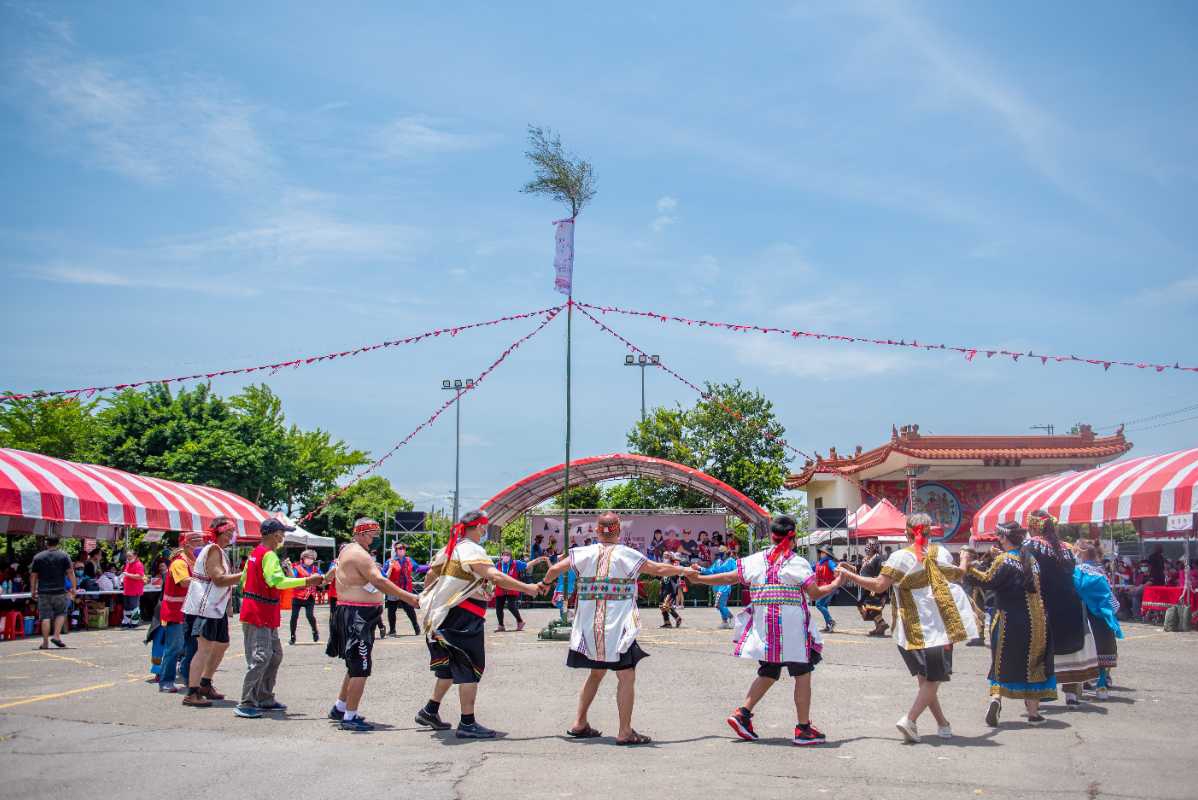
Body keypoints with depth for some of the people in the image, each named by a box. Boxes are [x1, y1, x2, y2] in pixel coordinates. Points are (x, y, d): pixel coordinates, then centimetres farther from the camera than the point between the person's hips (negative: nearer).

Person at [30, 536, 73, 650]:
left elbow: (33, 576, 4)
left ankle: (45, 643, 1)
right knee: (61, 613, 15)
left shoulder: (38, 557, 5)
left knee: (45, 617, 2)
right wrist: (73, 588, 1)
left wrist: (33, 591, 11)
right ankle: (56, 636, 0)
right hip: (60, 591, -1)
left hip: (43, 592, 1)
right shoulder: (64, 556, 1)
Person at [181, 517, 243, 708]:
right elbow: (219, 579, -22)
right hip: (205, 606, -11)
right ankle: (192, 694, -11)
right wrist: (244, 575, -23)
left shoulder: (220, 551, 18)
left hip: (215, 607, 11)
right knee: (205, 648, -12)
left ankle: (205, 685, 31)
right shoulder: (213, 550, -14)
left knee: (222, 645, 19)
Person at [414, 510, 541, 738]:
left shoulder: (449, 548, 12)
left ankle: (430, 711, 27)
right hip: (465, 618, -9)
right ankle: (467, 724, -1)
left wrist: (429, 601, 31)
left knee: (450, 667, 21)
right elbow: (496, 576, -26)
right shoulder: (472, 550, -15)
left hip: (443, 616, 9)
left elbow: (430, 576, 19)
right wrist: (527, 588, -24)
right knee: (470, 669, -3)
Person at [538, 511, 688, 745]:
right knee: (627, 677, 1)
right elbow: (658, 569, -1)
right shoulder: (626, 555, -7)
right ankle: (625, 732, 0)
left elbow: (556, 568, 5)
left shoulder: (585, 553, 2)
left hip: (590, 629, 5)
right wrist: (683, 570, 15)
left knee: (596, 673, 21)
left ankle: (579, 724, 23)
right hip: (617, 628, -5)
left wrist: (545, 583, 26)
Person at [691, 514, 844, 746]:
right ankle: (803, 728, 5)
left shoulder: (755, 560, 5)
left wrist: (699, 579, 23)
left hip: (763, 628, 5)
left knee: (768, 673, 18)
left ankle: (742, 713, 9)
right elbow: (815, 594, -6)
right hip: (792, 626, -5)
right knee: (802, 675, 5)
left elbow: (730, 578, 10)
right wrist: (836, 584, 13)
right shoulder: (797, 563, -6)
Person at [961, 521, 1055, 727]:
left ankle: (996, 697, -14)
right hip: (1035, 623, 5)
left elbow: (988, 581, -21)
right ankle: (1033, 711, 13)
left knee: (1002, 664, 7)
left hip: (1011, 622, -5)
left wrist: (968, 567, -14)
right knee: (1031, 664, 11)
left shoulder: (1003, 560, -11)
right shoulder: (1030, 559, 9)